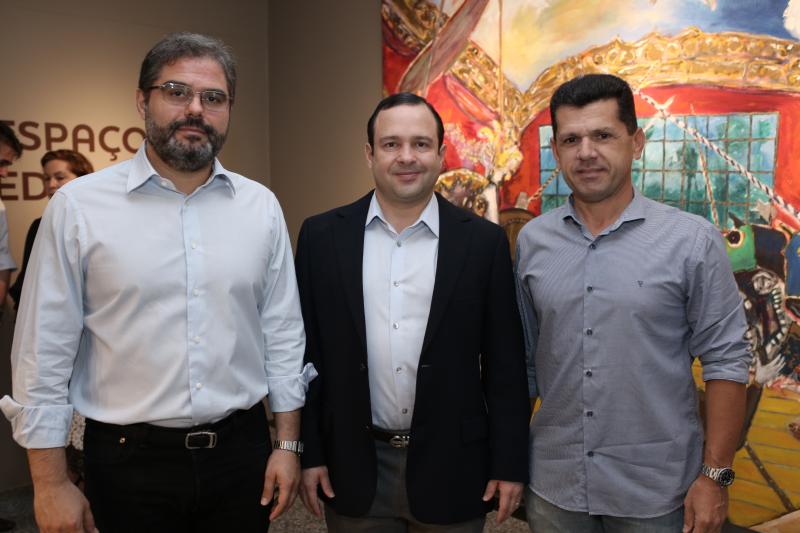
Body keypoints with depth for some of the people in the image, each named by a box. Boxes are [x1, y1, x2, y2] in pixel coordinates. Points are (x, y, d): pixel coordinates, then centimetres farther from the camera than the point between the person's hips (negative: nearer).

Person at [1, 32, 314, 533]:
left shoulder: (261, 205, 0)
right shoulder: (78, 206, -8)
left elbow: (283, 333, 4)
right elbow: (45, 352, -5)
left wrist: (288, 443, 3)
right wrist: (51, 484, -4)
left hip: (242, 452, 2)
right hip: (129, 459, -2)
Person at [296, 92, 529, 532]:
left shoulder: (484, 242, -5)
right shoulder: (323, 236, -3)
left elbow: (505, 363, -2)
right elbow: (307, 352, 1)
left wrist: (509, 463, -2)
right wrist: (309, 452, 1)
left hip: (452, 468, 0)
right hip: (353, 469, 1)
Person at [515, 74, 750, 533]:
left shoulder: (693, 240, -9)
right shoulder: (532, 241, -1)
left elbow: (725, 361, -6)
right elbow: (523, 357, 6)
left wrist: (716, 475, -8)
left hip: (655, 491, -2)